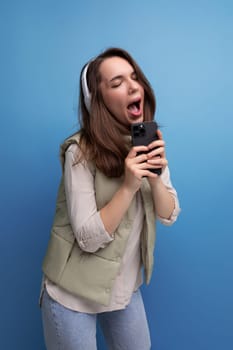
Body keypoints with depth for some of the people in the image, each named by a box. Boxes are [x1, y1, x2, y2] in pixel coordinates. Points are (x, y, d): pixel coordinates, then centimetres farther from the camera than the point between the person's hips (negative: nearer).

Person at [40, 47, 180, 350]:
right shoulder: (81, 151, -22)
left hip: (127, 288, 6)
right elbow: (89, 238, -23)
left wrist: (156, 178, -22)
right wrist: (128, 186, -33)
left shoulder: (150, 145, -2)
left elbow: (169, 215, -4)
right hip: (75, 294, -5)